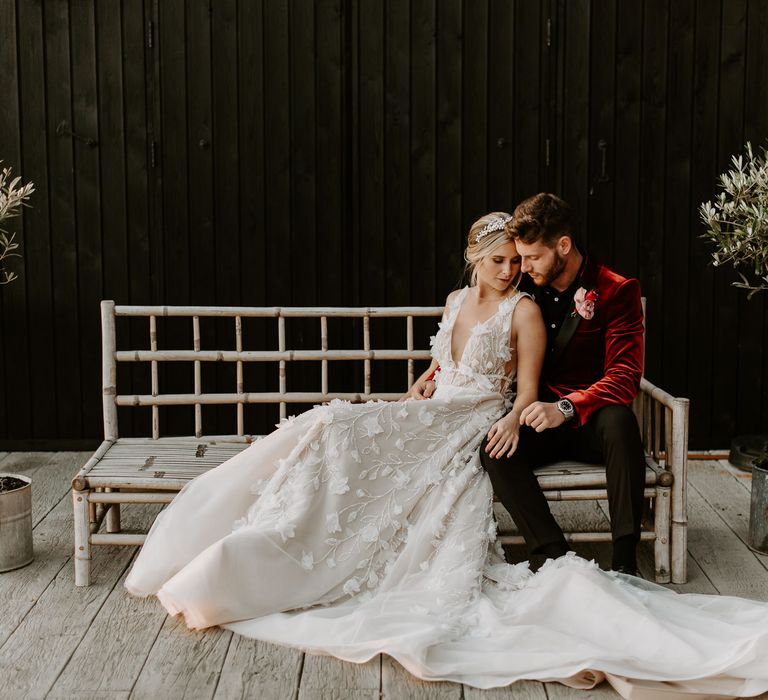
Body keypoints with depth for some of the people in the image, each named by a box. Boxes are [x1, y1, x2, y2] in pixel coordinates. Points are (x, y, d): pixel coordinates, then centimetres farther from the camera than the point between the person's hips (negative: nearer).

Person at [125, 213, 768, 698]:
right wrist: (411, 400, 12)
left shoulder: (523, 311, -1)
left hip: (477, 430, -7)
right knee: (336, 429, -17)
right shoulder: (456, 302, 19)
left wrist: (515, 419, -26)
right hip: (432, 421, 7)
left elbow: (528, 389, -5)